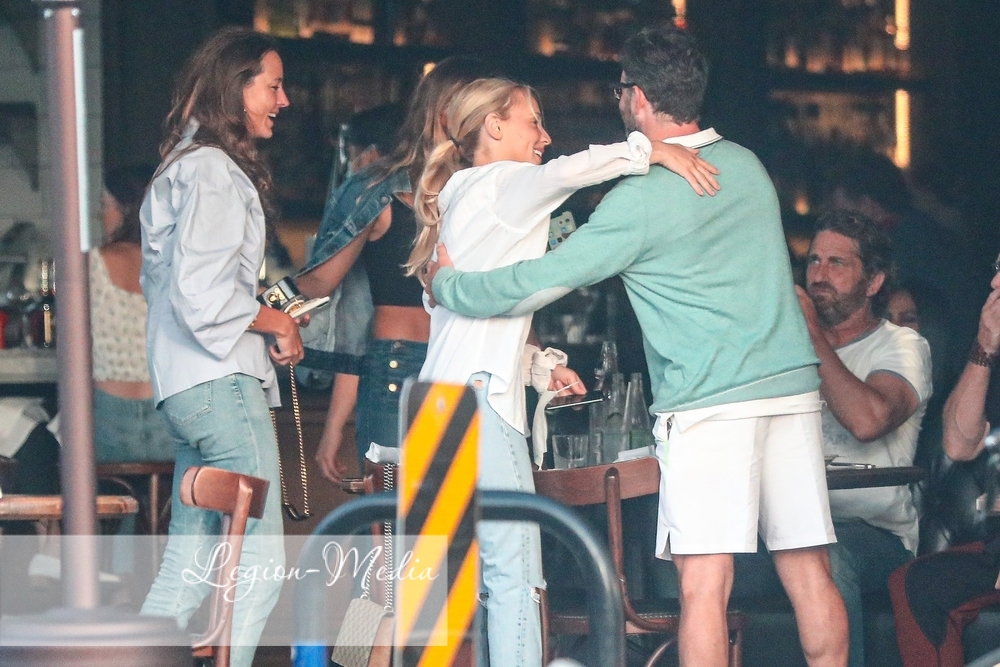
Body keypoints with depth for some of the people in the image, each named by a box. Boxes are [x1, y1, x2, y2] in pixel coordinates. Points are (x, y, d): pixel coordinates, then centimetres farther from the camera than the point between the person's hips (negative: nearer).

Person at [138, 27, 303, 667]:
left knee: (188, 565, 10)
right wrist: (278, 322, -5)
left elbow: (161, 283, 26)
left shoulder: (189, 166, 21)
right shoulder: (211, 171, -11)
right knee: (259, 564, -12)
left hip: (189, 387, 11)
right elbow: (204, 297, -20)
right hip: (220, 380, -11)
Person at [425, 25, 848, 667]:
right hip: (794, 387, 7)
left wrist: (446, 284, 10)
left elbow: (541, 283, -6)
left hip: (710, 399, -7)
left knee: (705, 579, -10)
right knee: (809, 569, 5)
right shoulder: (748, 166, 14)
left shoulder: (642, 198, -7)